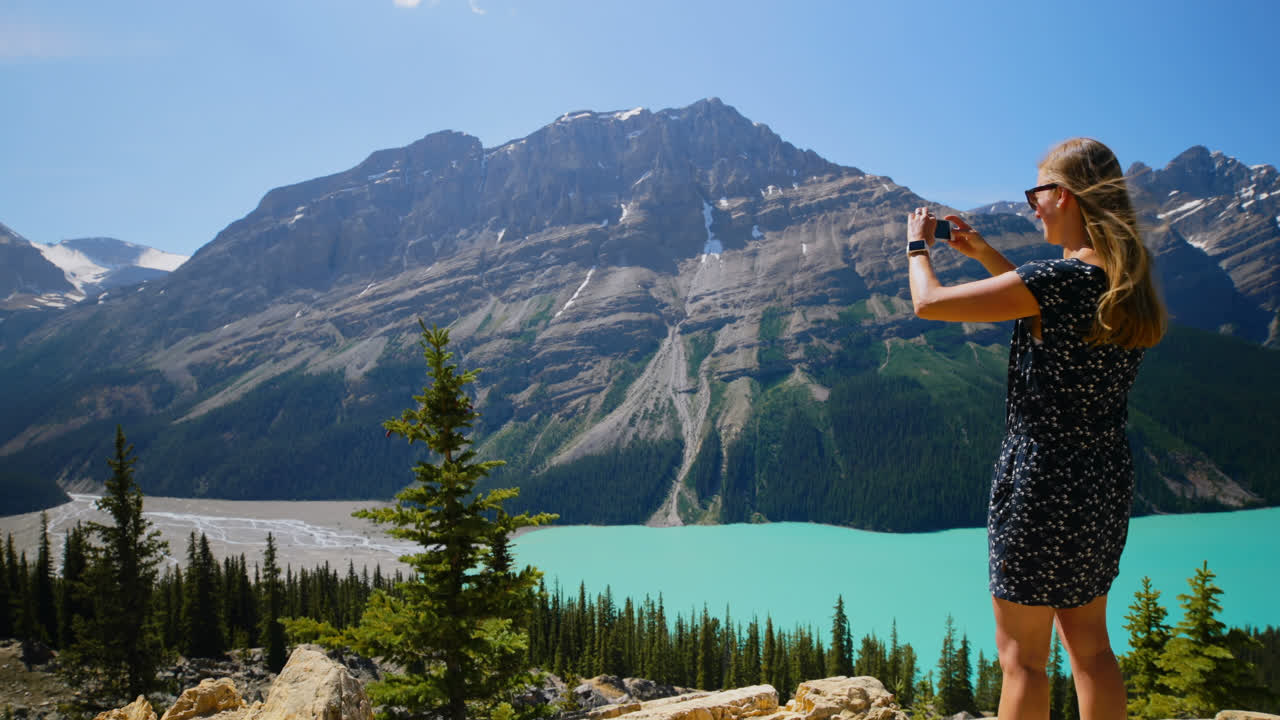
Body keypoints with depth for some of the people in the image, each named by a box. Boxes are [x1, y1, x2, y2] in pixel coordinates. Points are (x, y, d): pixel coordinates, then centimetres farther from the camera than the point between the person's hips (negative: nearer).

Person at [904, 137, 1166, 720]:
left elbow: (928, 303, -15)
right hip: (1105, 482, 8)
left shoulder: (1058, 278, -21)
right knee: (1089, 644, 20)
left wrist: (917, 246, 5)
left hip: (1041, 484, -8)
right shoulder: (1125, 280, 3)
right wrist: (986, 255, 22)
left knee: (1021, 654, 6)